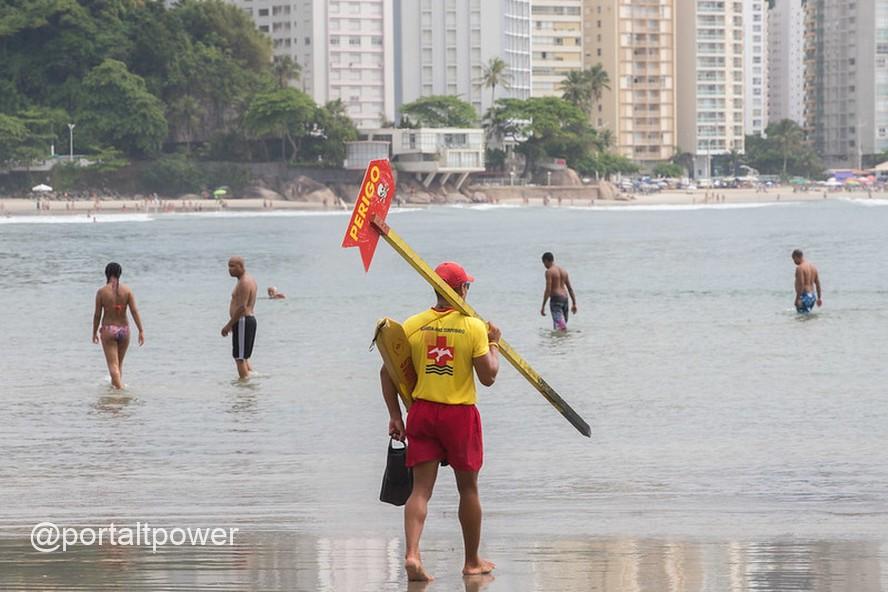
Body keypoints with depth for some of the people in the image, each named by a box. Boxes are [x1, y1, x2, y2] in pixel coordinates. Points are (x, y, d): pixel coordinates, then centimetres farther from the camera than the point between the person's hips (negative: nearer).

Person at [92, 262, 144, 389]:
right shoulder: (127, 290, -4)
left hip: (108, 330, -3)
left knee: (113, 365, -3)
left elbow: (97, 314, -4)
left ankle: (119, 387, -15)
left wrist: (95, 332, 9)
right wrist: (141, 331, -4)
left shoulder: (101, 292, -8)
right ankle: (115, 384, 35)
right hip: (124, 329, 3)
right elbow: (135, 311, -8)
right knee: (119, 363, 22)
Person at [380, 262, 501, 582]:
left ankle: (412, 553, -18)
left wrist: (394, 416, 7)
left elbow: (387, 372, 1)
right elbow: (488, 376, -8)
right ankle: (472, 561, 24)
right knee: (468, 488, 13)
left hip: (422, 412, 2)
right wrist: (494, 344, 7)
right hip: (460, 413, -2)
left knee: (421, 488, 1)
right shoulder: (473, 327, -9)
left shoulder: (412, 325, 0)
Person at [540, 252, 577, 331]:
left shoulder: (549, 272, -7)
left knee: (559, 326, -16)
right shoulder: (563, 270, 15)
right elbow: (570, 288, 15)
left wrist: (543, 306, -11)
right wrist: (574, 304, 17)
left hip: (555, 299, -8)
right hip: (565, 298, 8)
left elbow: (548, 290, -14)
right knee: (563, 325, 16)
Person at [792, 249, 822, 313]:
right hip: (812, 296, 9)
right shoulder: (813, 267, 14)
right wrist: (819, 298, 22)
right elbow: (818, 283, 17)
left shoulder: (800, 268, -12)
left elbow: (801, 284, -20)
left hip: (804, 296, -9)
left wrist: (797, 299, -21)